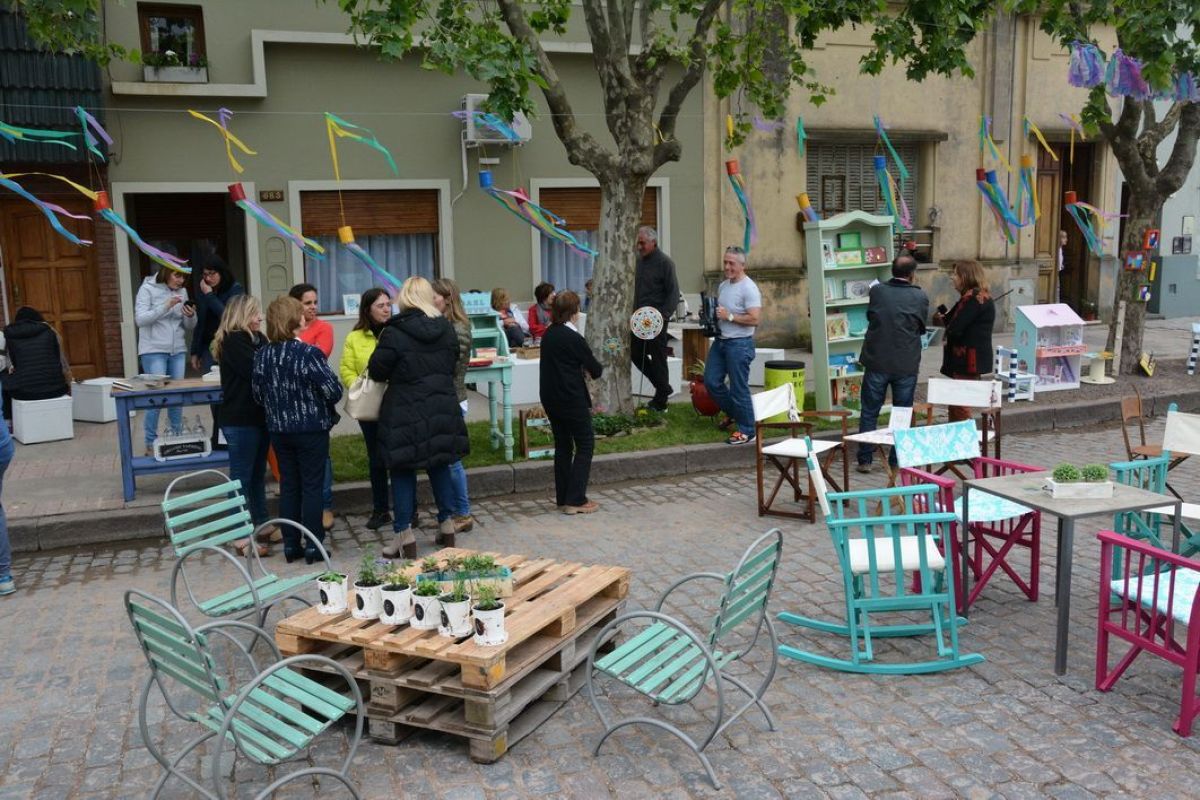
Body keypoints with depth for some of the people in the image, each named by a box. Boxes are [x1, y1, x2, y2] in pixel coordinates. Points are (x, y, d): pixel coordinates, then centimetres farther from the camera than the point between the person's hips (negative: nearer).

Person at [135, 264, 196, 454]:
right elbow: (140, 319, -13)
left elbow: (188, 327, 12)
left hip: (178, 351, 5)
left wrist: (191, 316, -10)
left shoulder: (182, 291, 9)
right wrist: (165, 306, -21)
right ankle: (151, 443, 2)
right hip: (154, 351, -5)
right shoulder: (148, 288, -4)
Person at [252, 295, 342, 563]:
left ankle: (291, 544, 18)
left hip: (279, 430, 5)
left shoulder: (262, 355, -2)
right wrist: (317, 402, 5)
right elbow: (333, 391, -16)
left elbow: (258, 394, 6)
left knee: (288, 486, 12)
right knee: (312, 486, 4)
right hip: (311, 429, -4)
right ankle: (313, 545, 9)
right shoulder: (308, 353, -17)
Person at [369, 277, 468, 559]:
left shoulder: (394, 333, -15)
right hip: (443, 408, 5)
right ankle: (447, 526, 23)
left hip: (406, 412, -5)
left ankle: (404, 536, 5)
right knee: (440, 465, 16)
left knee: (403, 472, 3)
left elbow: (376, 370, -9)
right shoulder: (446, 328, 2)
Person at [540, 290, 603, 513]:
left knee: (563, 445, 14)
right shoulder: (573, 338, -16)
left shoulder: (549, 334, 7)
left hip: (550, 398, 8)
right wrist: (595, 367, 11)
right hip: (571, 400, -8)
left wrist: (581, 367, 3)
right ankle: (575, 500, 0)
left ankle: (563, 498, 18)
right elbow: (595, 369, -11)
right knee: (585, 445, 3)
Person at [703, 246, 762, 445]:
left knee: (739, 388, -3)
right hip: (720, 340, 9)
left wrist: (729, 316, -20)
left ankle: (746, 431, 10)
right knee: (711, 381, 10)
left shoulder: (749, 288, -14)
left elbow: (755, 319, -22)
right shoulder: (723, 285, 12)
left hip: (739, 343, -9)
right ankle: (734, 414, 30)